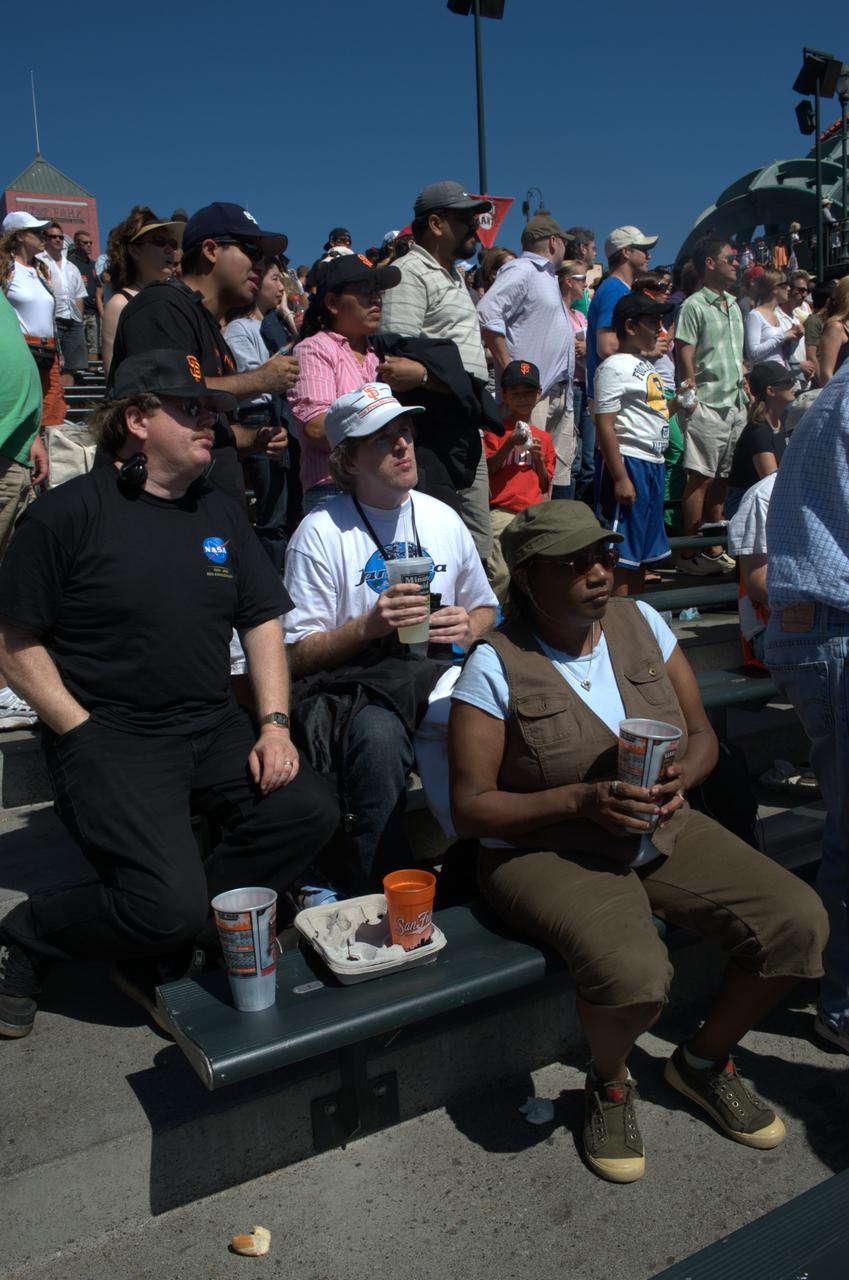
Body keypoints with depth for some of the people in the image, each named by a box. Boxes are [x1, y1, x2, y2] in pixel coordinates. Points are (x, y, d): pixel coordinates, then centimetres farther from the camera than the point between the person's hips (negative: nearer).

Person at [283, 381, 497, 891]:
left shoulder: (443, 519, 12)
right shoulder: (321, 533, -3)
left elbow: (485, 608, 24)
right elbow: (298, 656, -6)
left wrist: (469, 627, -1)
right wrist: (370, 626, -21)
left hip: (440, 676, 4)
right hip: (359, 684, -4)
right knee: (378, 734, -38)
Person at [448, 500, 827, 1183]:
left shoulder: (641, 622, 2)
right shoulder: (496, 665, -14)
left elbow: (703, 735, 9)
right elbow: (470, 807, -13)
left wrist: (680, 779, -15)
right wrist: (582, 799, -25)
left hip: (661, 833, 6)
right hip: (547, 852, -5)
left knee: (798, 920, -11)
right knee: (634, 970, -33)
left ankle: (705, 1060, 17)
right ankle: (610, 1086, 6)